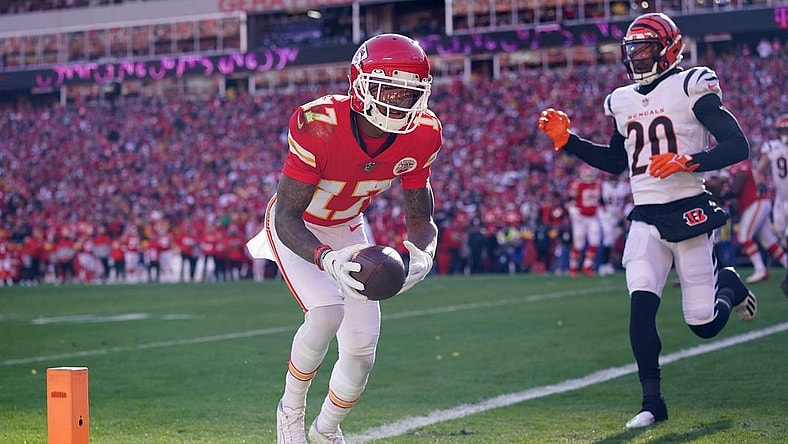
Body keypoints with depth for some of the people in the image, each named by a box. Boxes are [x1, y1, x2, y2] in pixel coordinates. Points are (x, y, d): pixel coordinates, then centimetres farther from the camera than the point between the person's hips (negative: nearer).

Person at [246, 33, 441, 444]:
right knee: (326, 312, -28)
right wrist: (327, 259, -53)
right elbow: (287, 217, -34)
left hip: (346, 227, 5)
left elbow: (421, 217, -11)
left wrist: (422, 254, -35)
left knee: (361, 348, 1)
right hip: (297, 228, -5)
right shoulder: (318, 126, -36)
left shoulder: (420, 136, -21)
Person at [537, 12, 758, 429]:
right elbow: (615, 161, 24)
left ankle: (726, 282, 37)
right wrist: (566, 141, 13)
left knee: (705, 326, 2)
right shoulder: (622, 102, 11)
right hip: (645, 220, 4)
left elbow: (738, 145, -10)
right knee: (641, 305, -15)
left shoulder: (691, 88, -7)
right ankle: (652, 402, -3)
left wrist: (687, 162, -23)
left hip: (689, 214, -4)